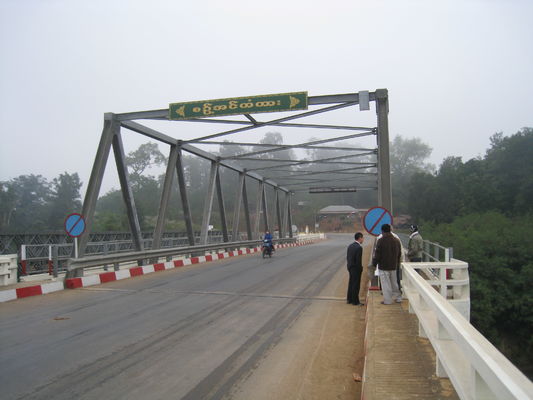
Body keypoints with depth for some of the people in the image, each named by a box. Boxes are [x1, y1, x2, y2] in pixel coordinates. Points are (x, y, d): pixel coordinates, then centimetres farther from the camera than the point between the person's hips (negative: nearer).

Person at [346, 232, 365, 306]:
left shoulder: (350, 246, 6)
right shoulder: (359, 247, -20)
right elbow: (359, 260, -22)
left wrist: (349, 266, 15)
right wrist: (360, 269, -10)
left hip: (350, 268, 8)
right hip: (356, 269, -8)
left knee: (351, 283, 17)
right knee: (356, 285, 0)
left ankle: (349, 299, 25)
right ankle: (355, 301, 7)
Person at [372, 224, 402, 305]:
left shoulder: (381, 241, -15)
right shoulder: (396, 240, 5)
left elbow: (377, 255, -14)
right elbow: (399, 254, 14)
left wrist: (374, 264, -2)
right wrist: (397, 264, 24)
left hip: (383, 266, -6)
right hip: (393, 266, 6)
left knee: (385, 284, 2)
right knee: (394, 283, 18)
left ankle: (387, 300, 7)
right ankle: (398, 297, 26)